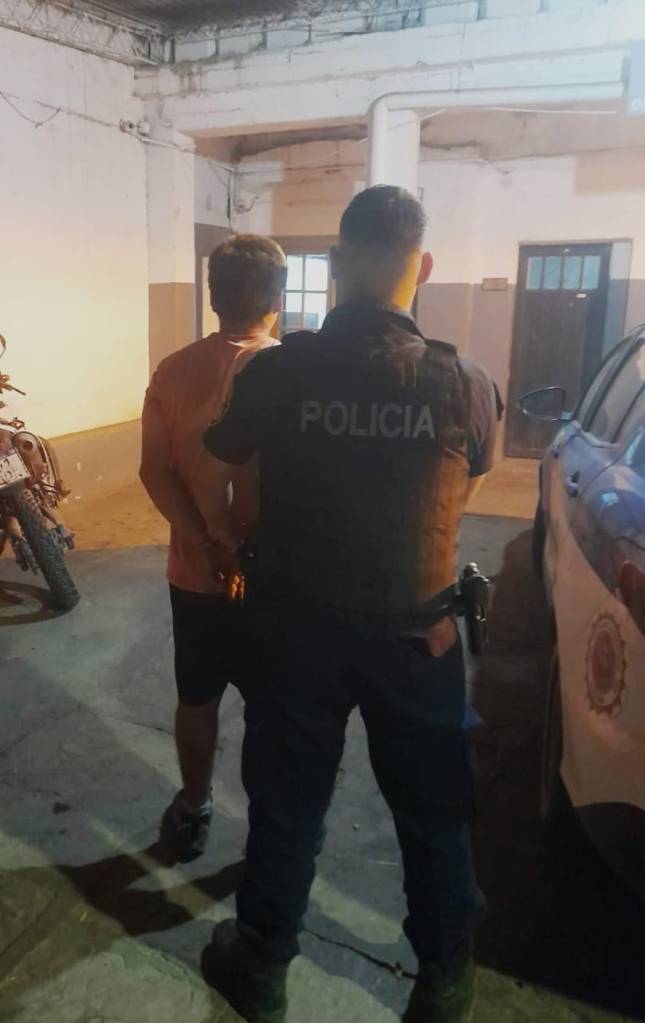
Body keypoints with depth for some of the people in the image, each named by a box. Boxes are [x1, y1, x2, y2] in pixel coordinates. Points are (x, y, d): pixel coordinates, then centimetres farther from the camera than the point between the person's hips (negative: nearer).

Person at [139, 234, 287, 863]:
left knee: (197, 699, 20)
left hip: (196, 571, 3)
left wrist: (210, 541, -11)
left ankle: (192, 813, 37)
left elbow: (154, 470, -7)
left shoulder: (174, 371, -2)